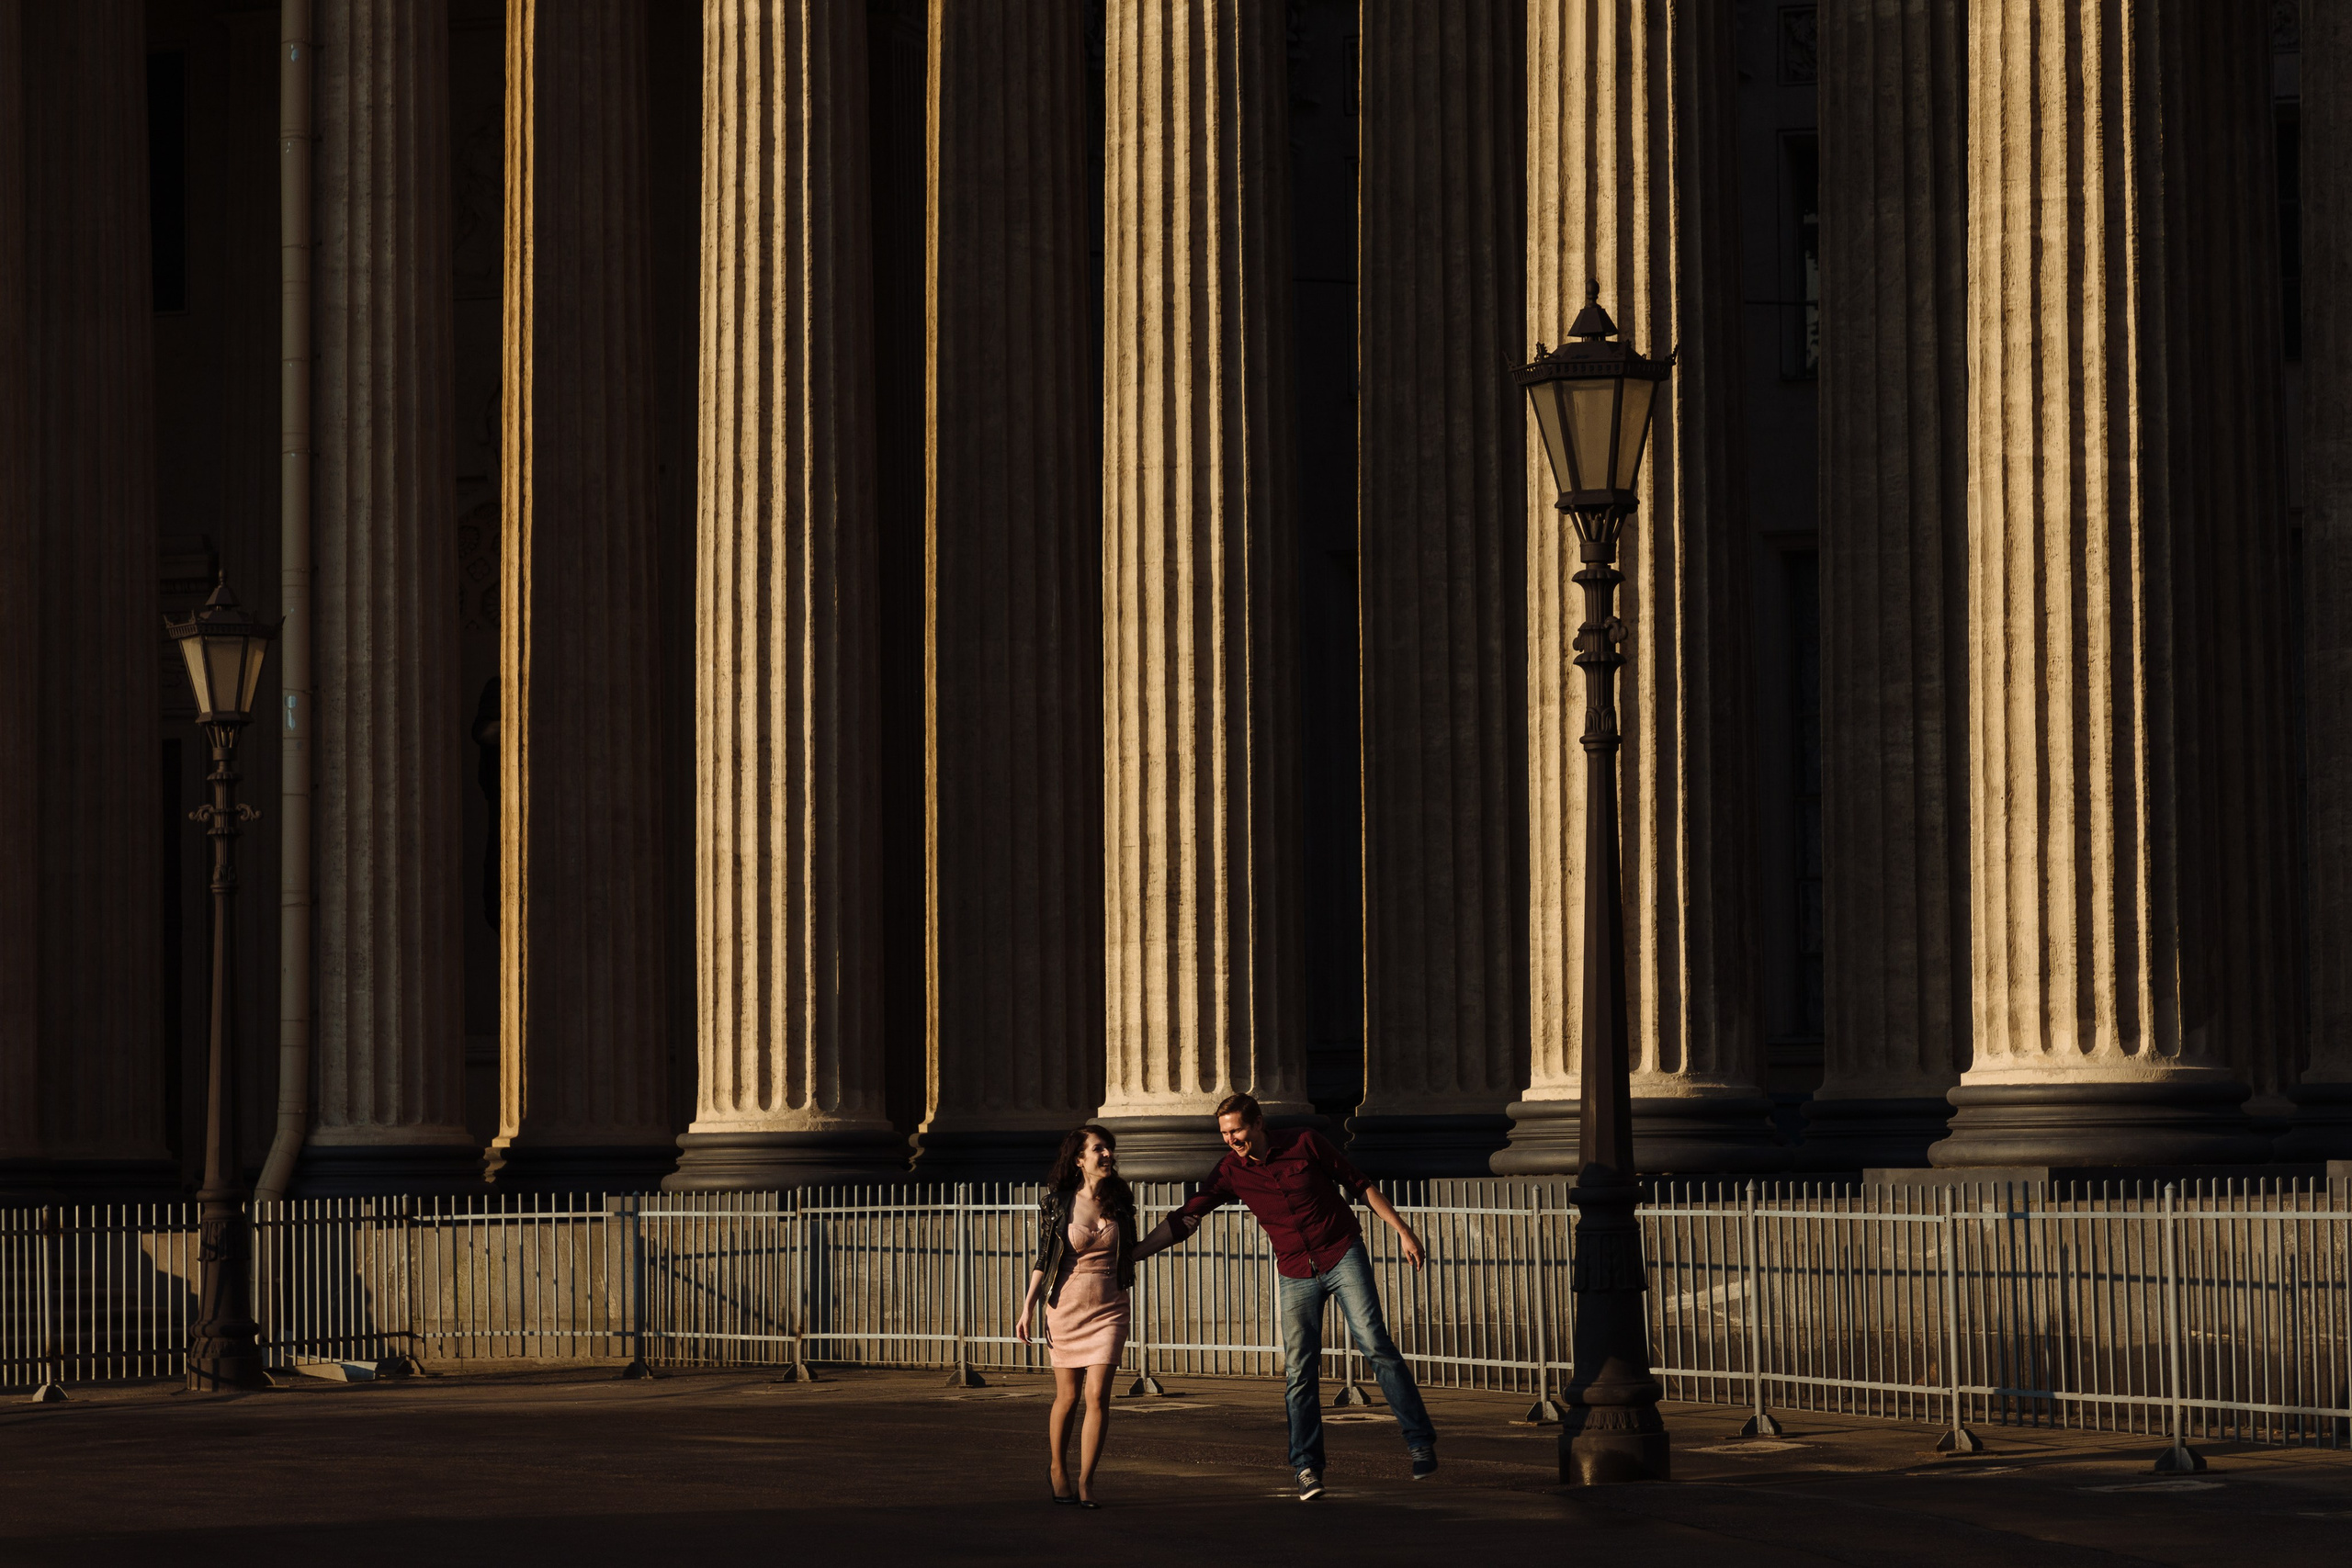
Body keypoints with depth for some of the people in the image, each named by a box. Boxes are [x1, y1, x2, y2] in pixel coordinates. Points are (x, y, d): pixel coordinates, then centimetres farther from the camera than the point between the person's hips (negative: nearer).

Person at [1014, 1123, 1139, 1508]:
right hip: (1067, 1305, -1)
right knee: (1068, 1396, 8)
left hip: (1109, 1310, 1)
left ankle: (1085, 1482, -3)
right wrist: (1027, 1308, -2)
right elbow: (1044, 1259, 1)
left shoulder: (1120, 1201, 4)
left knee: (1097, 1396, -9)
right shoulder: (1057, 1203, -4)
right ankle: (1056, 1466, 31)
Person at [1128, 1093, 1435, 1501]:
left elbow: (1359, 1184, 1)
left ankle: (1420, 1440, -6)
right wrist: (1130, 1254, -6)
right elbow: (1186, 1218, -1)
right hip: (1297, 1275, 2)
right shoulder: (1232, 1170, -4)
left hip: (1343, 1256, -2)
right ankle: (1307, 1467, 3)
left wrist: (1402, 1229, 0)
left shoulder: (1304, 1143, -9)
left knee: (1375, 1345, -11)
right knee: (1299, 1371, -4)